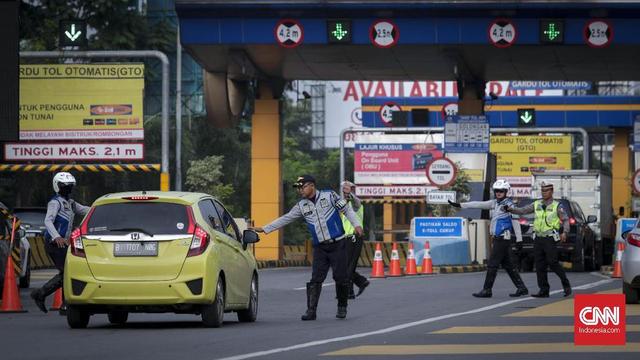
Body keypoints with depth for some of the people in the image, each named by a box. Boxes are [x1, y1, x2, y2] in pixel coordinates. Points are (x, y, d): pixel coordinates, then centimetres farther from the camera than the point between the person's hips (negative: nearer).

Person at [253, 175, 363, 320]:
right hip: (320, 247, 3)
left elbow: (346, 209, 3)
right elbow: (285, 219, 12)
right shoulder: (302, 206, 9)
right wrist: (264, 229, 9)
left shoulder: (329, 196, -1)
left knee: (341, 278, -2)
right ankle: (311, 310, -8)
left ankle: (342, 307, 14)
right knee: (315, 279, -6)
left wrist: (356, 224, -9)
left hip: (337, 244, -3)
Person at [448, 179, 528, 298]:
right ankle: (521, 288, 15)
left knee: (492, 265, -6)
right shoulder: (495, 203, 14)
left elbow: (516, 223, -11)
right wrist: (459, 205, 13)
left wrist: (519, 240, -14)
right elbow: (479, 204, 15)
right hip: (497, 238, 9)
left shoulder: (509, 204, -10)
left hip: (503, 238, -9)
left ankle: (487, 290, -2)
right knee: (508, 265, 11)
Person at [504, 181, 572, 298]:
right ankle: (544, 291, 5)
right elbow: (522, 211, 6)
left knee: (553, 263, -11)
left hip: (550, 239, -5)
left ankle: (566, 285, 7)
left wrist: (565, 232, -16)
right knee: (540, 266, 2)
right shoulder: (536, 204, 12)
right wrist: (510, 209, -10)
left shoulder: (556, 206, 1)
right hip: (538, 238, 5)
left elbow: (565, 220, 0)